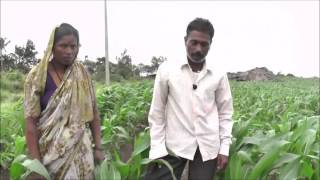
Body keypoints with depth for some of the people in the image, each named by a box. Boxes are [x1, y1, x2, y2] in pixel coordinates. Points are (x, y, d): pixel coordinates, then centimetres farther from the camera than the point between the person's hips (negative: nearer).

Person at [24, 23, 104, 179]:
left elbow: (93, 113, 4)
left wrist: (98, 147, 0)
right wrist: (36, 163, -15)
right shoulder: (37, 76, -9)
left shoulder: (82, 74, 0)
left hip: (81, 149, 2)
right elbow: (31, 121, -11)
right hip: (51, 150, -2)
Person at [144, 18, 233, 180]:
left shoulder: (219, 76, 0)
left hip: (208, 147, 2)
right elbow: (156, 113, 0)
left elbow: (225, 113, 8)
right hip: (174, 145, -1)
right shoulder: (167, 70, -5)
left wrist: (224, 148, 2)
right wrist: (157, 149, -4)